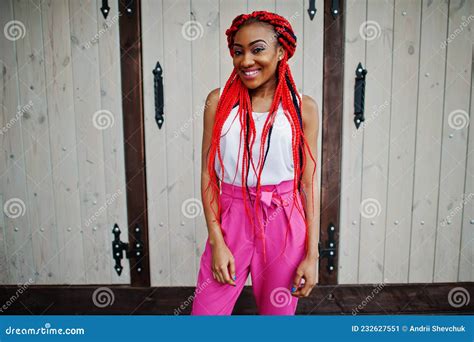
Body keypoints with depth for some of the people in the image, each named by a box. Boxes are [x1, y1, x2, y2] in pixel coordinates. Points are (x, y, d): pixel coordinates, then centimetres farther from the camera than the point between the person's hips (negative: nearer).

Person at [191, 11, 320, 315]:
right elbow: (208, 173, 0)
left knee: (278, 313, 15)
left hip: (283, 224, 0)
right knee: (205, 312, 4)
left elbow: (308, 183, 0)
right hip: (230, 221, 0)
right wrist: (217, 241, -6)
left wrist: (312, 255, -3)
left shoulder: (303, 107, -1)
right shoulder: (219, 101, 0)